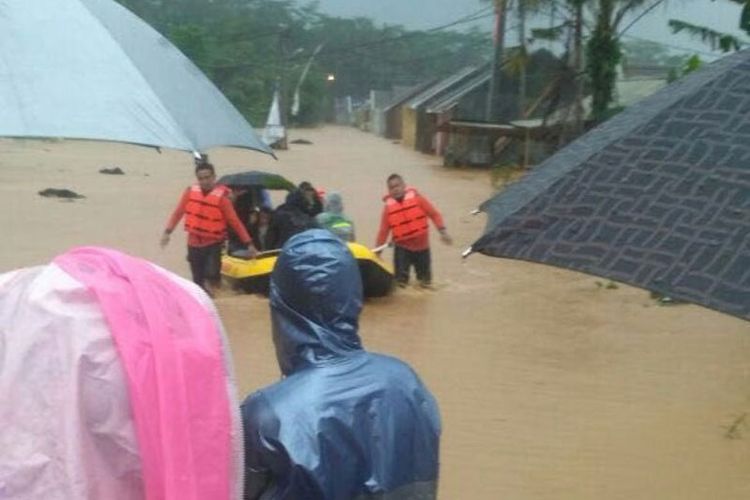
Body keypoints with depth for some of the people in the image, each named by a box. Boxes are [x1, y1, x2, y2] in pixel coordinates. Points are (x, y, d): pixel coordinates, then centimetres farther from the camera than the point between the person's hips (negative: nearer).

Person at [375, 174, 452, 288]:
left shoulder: (416, 198, -8)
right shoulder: (388, 206, -7)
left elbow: (434, 214, -5)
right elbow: (383, 230, -5)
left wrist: (443, 231, -14)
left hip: (422, 245, 1)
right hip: (402, 247, -1)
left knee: (425, 280, 14)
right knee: (401, 279, -4)